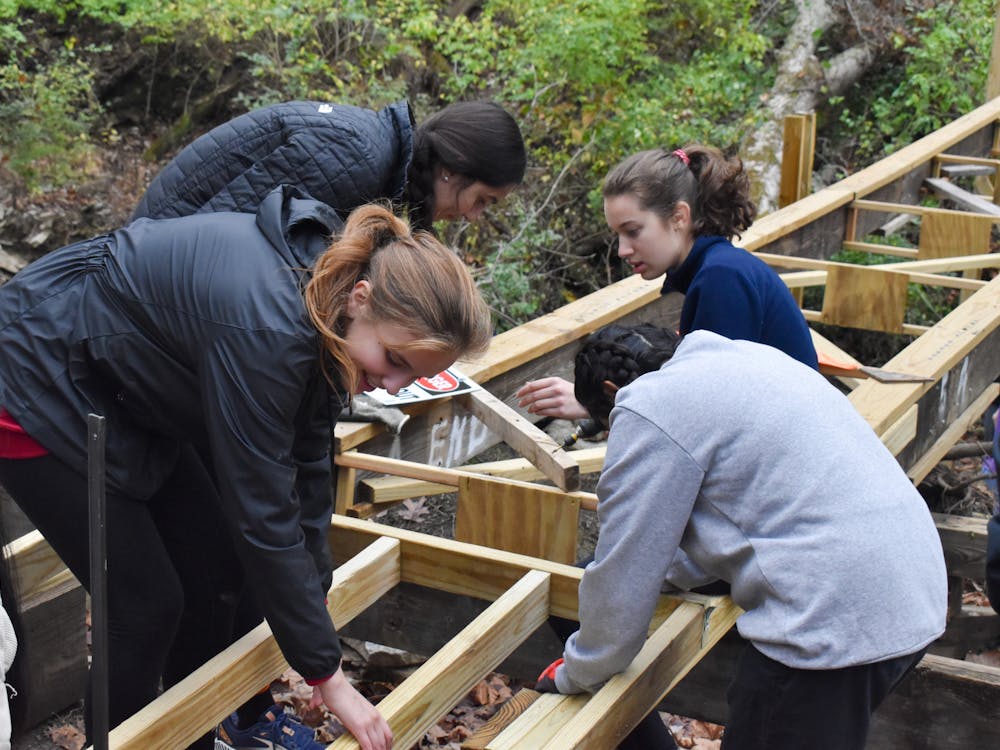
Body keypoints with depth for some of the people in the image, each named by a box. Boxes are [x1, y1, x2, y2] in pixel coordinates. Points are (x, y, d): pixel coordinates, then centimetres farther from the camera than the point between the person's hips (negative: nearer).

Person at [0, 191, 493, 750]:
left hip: (128, 397, 8)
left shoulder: (324, 296, -11)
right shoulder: (265, 327, -37)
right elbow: (261, 514, -31)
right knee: (148, 605, -6)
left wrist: (313, 605, 2)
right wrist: (327, 676, -23)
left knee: (217, 572, 8)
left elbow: (306, 466, -1)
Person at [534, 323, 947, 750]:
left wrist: (578, 674, 11)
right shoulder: (744, 355, 20)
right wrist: (670, 573, 39)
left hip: (833, 620, -10)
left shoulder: (646, 410, -7)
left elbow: (622, 578, -4)